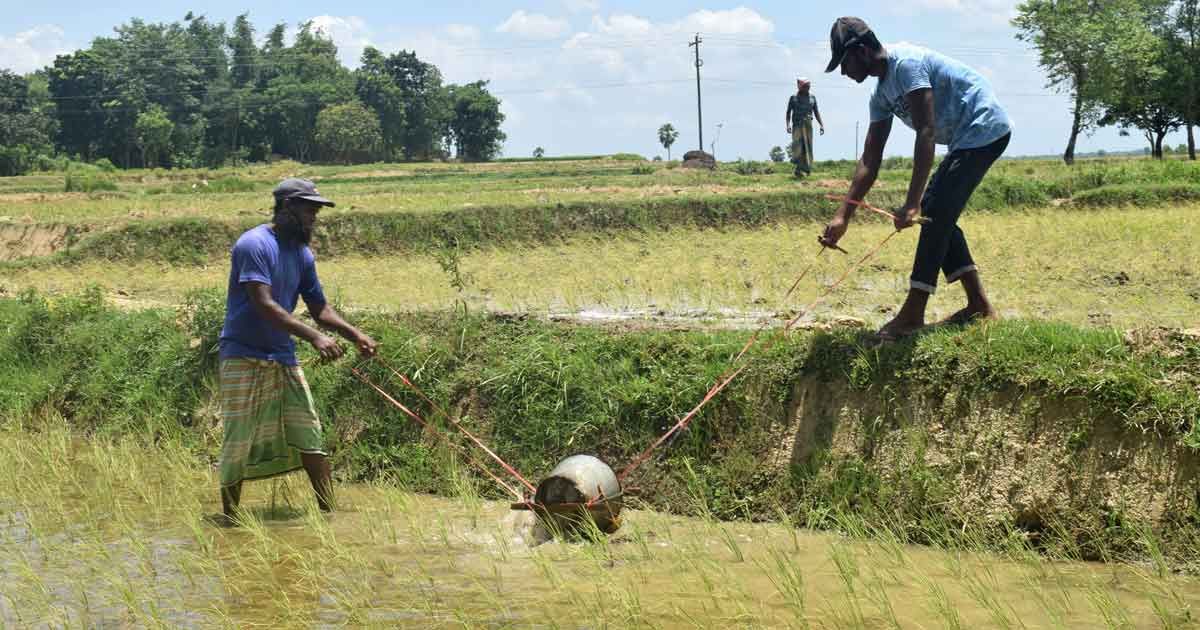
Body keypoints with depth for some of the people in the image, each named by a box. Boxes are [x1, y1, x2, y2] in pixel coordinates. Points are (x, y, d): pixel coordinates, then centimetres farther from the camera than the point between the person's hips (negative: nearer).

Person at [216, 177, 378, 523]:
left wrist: (355, 335, -2)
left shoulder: (302, 254, 10)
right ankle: (229, 519, 9)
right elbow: (264, 305, -24)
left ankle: (329, 513, 9)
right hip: (244, 360, -7)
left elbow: (320, 308, 14)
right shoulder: (254, 245, -14)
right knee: (239, 443, -2)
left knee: (310, 436, 4)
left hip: (284, 359, 7)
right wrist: (314, 337, -29)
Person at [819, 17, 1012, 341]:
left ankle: (913, 314, -11)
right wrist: (843, 217, 7)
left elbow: (926, 133, -27)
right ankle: (978, 305, 14)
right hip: (966, 139, 10)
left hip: (985, 129, -10)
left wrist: (912, 203, -31)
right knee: (937, 213, 11)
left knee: (935, 212, -13)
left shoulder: (906, 64, -20)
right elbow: (870, 161, 12)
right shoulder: (881, 94, 10)